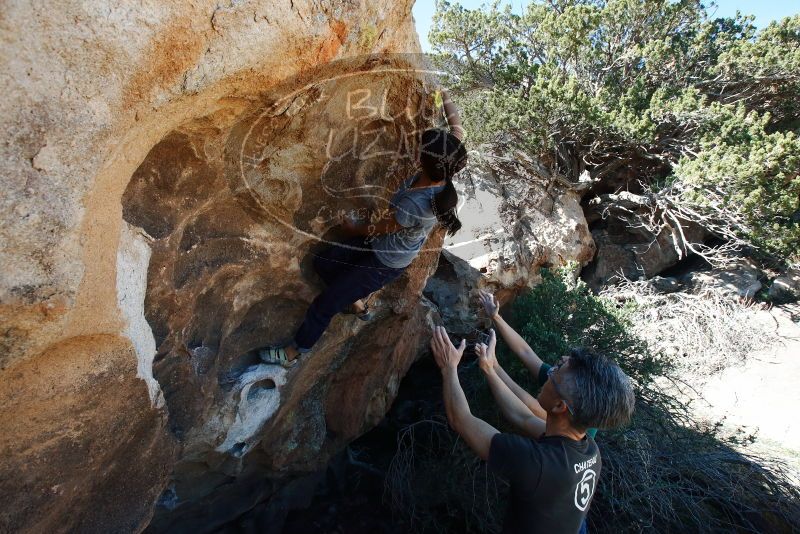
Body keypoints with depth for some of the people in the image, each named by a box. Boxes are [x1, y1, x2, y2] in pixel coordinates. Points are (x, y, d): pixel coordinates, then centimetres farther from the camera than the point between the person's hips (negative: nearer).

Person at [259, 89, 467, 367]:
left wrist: (352, 227, -1)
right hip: (379, 244, 8)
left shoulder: (416, 204, -40)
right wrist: (445, 96, 6)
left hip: (385, 263, -8)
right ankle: (358, 304, 38)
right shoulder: (443, 172, -20)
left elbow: (378, 229, -20)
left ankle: (292, 353, 25)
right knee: (322, 262, 17)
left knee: (324, 304, 3)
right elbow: (457, 130, 0)